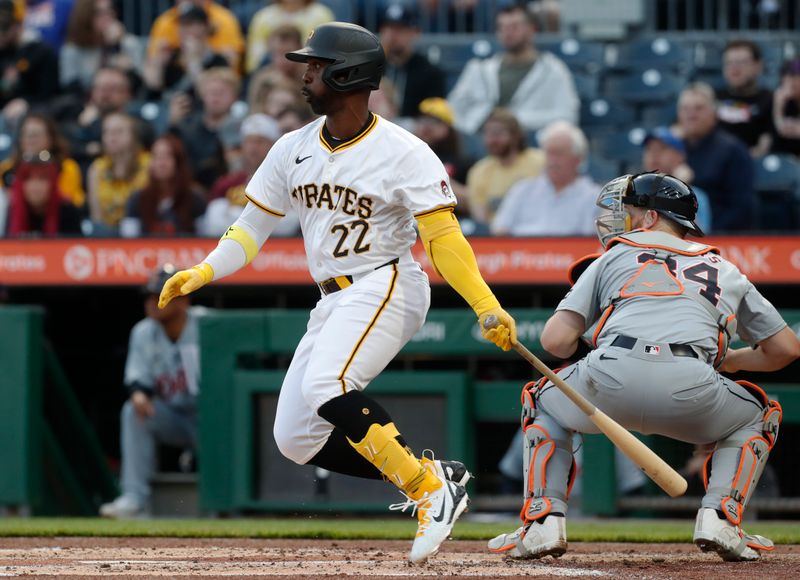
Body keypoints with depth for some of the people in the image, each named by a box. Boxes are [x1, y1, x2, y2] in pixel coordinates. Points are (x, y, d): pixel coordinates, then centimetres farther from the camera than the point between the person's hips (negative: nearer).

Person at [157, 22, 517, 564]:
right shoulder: (294, 149, 8)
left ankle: (432, 488, -24)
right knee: (295, 437, 0)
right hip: (334, 302, 8)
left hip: (386, 287, -8)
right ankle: (429, 475, 6)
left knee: (326, 387, -32)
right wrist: (204, 271, -5)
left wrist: (488, 307, -26)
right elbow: (252, 228, 12)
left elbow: (443, 238, -15)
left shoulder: (405, 153, -11)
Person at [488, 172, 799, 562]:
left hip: (610, 383, 0)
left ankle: (544, 521, 14)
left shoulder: (614, 256, 25)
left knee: (542, 403, 33)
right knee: (759, 416, 33)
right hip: (691, 393, 1)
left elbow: (555, 341, 15)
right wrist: (730, 361, 50)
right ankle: (720, 518, 10)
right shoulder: (724, 269, 31)